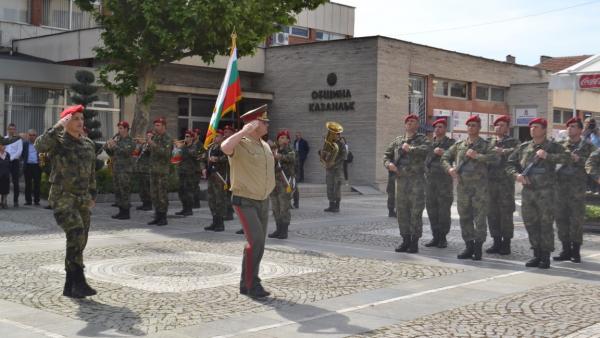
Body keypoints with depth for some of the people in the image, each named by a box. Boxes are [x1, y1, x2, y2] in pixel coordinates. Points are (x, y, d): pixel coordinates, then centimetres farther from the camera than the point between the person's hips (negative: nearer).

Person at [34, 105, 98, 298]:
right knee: (76, 234, -22)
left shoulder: (89, 144, 11)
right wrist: (58, 126, -30)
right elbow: (40, 146, -29)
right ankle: (79, 282, -19)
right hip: (62, 197, -6)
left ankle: (70, 287, 17)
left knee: (79, 241, 7)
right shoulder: (58, 141, -6)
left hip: (83, 199, 6)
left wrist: (92, 196, 16)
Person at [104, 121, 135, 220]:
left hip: (125, 169, -7)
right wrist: (108, 146, -11)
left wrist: (114, 145, -25)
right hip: (116, 168, 7)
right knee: (117, 190, 10)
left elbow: (125, 152, -24)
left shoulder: (130, 141, -8)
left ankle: (126, 213, -2)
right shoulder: (117, 137, 10)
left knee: (124, 191, -8)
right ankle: (121, 211, 18)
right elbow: (105, 147, 11)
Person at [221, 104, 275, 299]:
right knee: (256, 241, -19)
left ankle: (246, 285, 21)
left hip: (263, 202, 8)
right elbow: (225, 147, -40)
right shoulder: (240, 144, -15)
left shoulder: (265, 146, 10)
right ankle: (252, 284, -9)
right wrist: (246, 130, -34)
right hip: (245, 202, -8)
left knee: (256, 244, 11)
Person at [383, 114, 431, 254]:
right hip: (400, 180, 5)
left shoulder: (422, 139, 2)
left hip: (416, 180, -5)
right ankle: (405, 240, 16)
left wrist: (410, 149, -18)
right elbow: (386, 155, 18)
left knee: (416, 212, -4)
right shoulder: (397, 141, 16)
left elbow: (426, 149, -20)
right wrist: (388, 163, -2)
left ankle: (415, 242, 3)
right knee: (401, 211, 6)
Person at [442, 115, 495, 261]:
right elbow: (445, 158, 17)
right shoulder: (458, 145, 14)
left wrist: (477, 156, -16)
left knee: (480, 218, -4)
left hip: (479, 187, -4)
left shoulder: (485, 145, 2)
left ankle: (478, 249, 3)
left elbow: (494, 157, -16)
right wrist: (450, 168, -2)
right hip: (462, 186, 4)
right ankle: (469, 247, 17)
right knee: (464, 218, 8)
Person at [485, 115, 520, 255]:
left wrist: (503, 151, -28)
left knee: (506, 214, -2)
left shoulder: (512, 142, 4)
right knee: (492, 213, 6)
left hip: (505, 182, -4)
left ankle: (506, 243, 6)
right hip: (490, 181, 4)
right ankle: (496, 242, 15)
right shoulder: (489, 143, 17)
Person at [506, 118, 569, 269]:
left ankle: (546, 257, 5)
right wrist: (517, 175, -3)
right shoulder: (523, 147, 13)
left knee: (546, 224, -3)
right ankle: (537, 255, 19)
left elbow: (566, 157, -13)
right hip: (527, 190, 4)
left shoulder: (552, 147, 3)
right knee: (530, 223, 7)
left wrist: (547, 156, -19)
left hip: (545, 191, -4)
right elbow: (510, 163, 15)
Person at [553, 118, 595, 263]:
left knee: (576, 220, -2)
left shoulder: (588, 147, 5)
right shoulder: (561, 145, 15)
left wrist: (578, 159, -20)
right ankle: (566, 250, 14)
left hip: (577, 187, -4)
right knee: (561, 218, 5)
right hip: (560, 185, 4)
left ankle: (576, 251, 7)